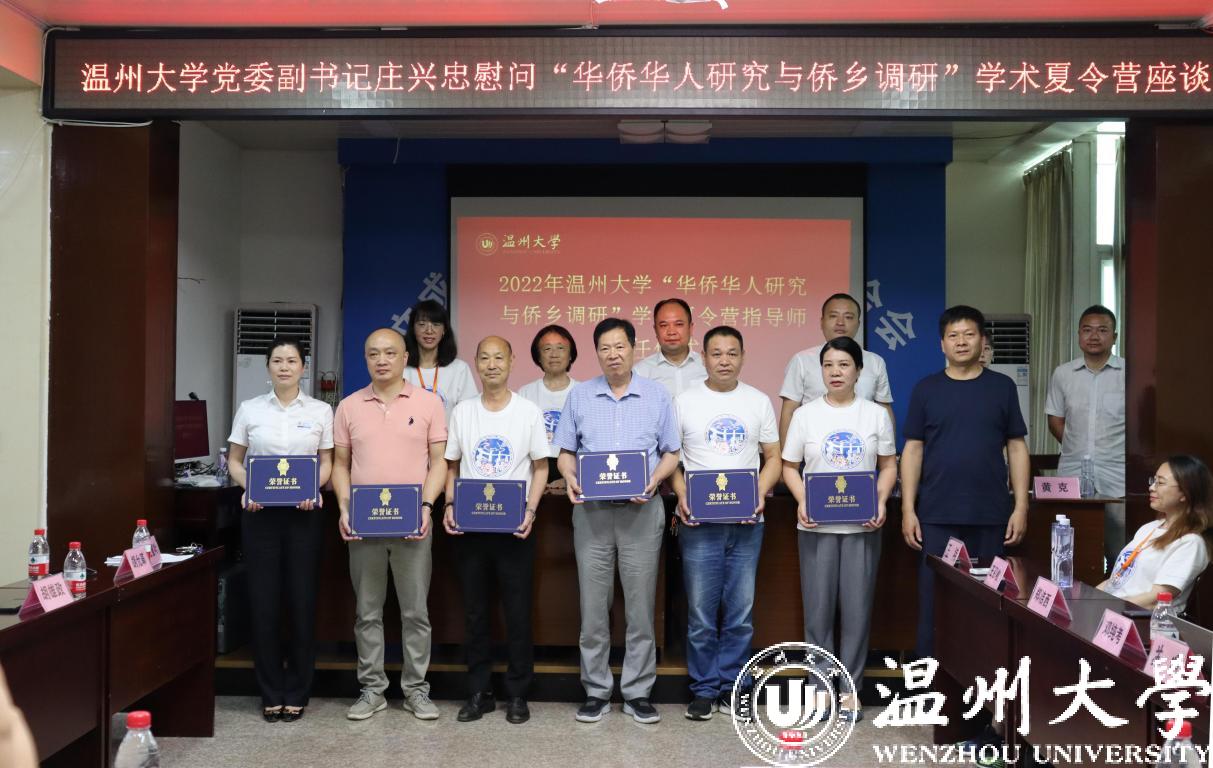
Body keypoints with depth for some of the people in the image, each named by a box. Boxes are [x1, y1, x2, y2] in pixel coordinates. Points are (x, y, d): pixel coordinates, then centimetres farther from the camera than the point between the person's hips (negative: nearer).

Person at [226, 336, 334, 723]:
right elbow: (234, 459, 9)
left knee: (302, 600, 2)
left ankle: (297, 692, 15)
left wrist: (314, 488, -13)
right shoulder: (250, 409, 5)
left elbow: (327, 462, 7)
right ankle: (271, 694, 14)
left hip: (304, 512, 0)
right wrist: (246, 488, -10)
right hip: (260, 512, 1)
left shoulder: (320, 411, 4)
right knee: (264, 600, 2)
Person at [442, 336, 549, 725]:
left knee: (517, 613, 3)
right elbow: (451, 466, 11)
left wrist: (530, 510, -11)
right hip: (469, 527, 2)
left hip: (513, 528, -2)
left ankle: (517, 694, 15)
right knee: (475, 613, 9)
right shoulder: (462, 412, 6)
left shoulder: (528, 411, 0)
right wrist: (450, 506, -4)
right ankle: (478, 692, 20)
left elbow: (540, 467, 2)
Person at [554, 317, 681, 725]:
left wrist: (654, 480, -12)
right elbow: (566, 451, 10)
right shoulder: (579, 396, 9)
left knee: (640, 605, 2)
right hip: (591, 511, 1)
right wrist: (570, 478, -10)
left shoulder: (657, 396, 6)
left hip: (641, 510, -1)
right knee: (593, 606, 4)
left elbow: (671, 452, 7)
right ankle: (596, 692, 14)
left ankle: (637, 693, 12)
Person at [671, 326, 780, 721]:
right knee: (701, 613, 2)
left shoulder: (759, 402, 8)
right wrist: (681, 495, -12)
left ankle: (729, 686, 20)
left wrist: (760, 493, -8)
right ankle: (704, 689, 14)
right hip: (699, 524, -1)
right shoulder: (685, 402, 3)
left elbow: (773, 458, 10)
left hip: (746, 524, 2)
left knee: (740, 613, 6)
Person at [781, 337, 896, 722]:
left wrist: (881, 502, -9)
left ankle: (851, 688, 16)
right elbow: (790, 467, 5)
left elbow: (888, 466, 7)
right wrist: (802, 501, -12)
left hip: (862, 526, 0)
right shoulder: (805, 415, 2)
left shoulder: (876, 415, 3)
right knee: (818, 608, 4)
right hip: (817, 526, 0)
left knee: (857, 607, 4)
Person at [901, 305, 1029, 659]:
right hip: (937, 516, 0)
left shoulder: (1002, 387, 5)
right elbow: (913, 450, 4)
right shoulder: (926, 389, 4)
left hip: (990, 515, 1)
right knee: (934, 600, 3)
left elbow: (1017, 448, 6)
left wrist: (1021, 506, -2)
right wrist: (908, 509, -3)